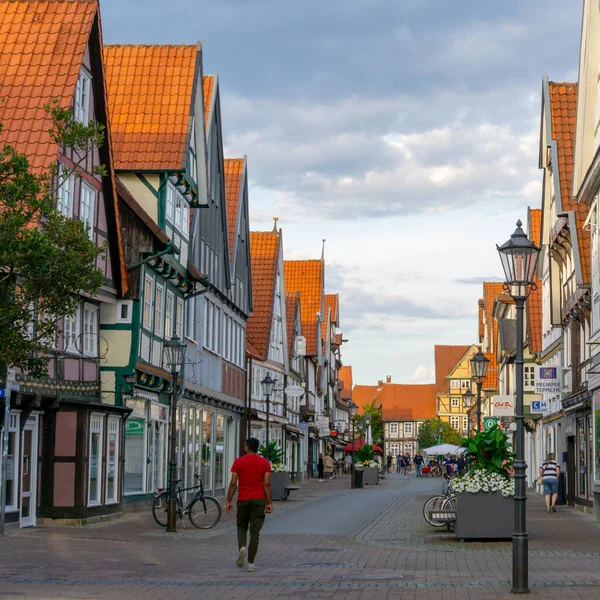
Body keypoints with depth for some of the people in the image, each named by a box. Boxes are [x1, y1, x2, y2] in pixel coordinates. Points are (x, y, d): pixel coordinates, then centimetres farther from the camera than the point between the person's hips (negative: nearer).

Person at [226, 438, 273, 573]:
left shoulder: (238, 462, -2)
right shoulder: (264, 463, 0)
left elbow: (233, 483, -4)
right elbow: (267, 484, -5)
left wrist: (229, 501, 2)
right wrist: (269, 503, -1)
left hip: (243, 500, 0)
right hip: (259, 500, 0)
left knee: (242, 526, 18)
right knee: (255, 531, 2)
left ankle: (241, 547, -11)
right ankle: (251, 563, -2)